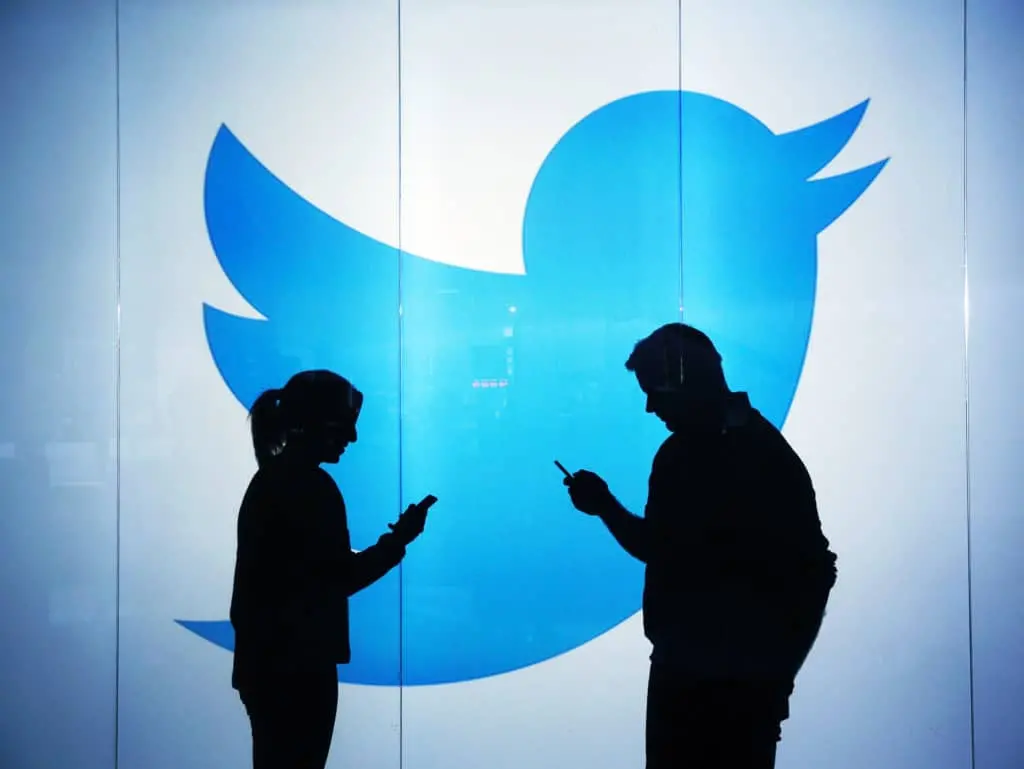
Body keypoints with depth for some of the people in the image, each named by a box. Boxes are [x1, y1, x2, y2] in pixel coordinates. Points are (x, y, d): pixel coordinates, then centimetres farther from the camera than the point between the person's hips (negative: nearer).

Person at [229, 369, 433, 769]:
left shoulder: (271, 478, 12)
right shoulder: (310, 486, -17)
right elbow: (338, 578, -17)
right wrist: (397, 540, -7)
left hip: (267, 661, 9)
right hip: (297, 666, -9)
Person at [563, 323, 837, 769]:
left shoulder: (766, 459, -14)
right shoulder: (678, 453, 7)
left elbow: (808, 577, -14)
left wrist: (771, 675, -14)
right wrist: (605, 506, 3)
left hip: (741, 683, -7)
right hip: (679, 669, 7)